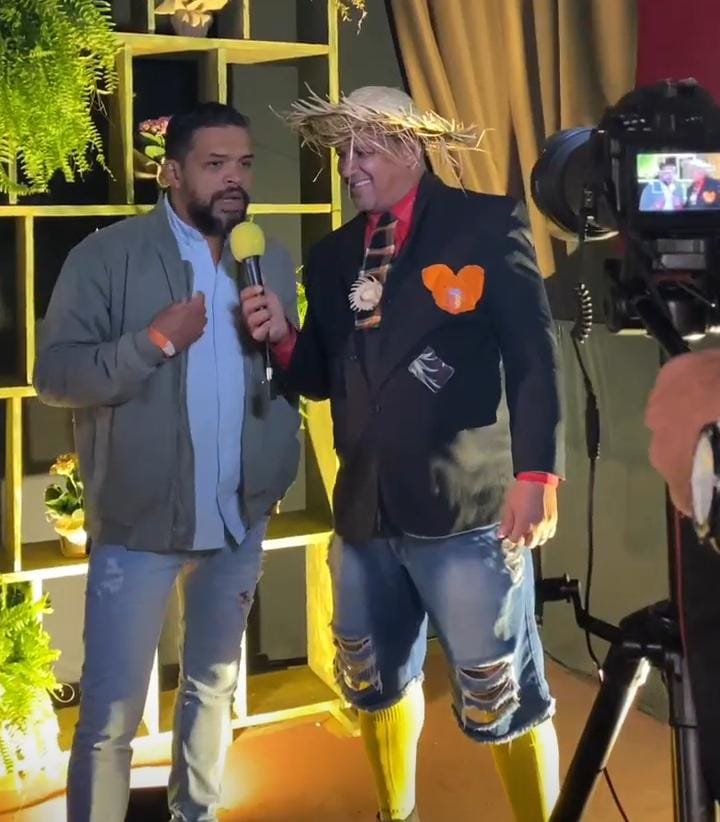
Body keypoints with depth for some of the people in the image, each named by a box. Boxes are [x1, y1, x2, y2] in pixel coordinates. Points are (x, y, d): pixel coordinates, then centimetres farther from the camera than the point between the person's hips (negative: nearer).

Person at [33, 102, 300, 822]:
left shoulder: (274, 263, 7)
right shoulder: (107, 256, -9)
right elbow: (54, 375, -15)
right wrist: (154, 341, -23)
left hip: (240, 518, 5)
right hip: (138, 522, -5)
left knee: (213, 684, 21)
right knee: (110, 713, 1)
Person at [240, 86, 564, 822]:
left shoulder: (486, 224, -4)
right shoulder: (334, 255, 13)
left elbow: (534, 355, -11)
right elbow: (323, 378, 14)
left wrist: (536, 473, -20)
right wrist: (282, 337, -6)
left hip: (465, 505, -6)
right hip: (365, 510, 6)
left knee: (500, 700, 2)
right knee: (375, 682, 19)